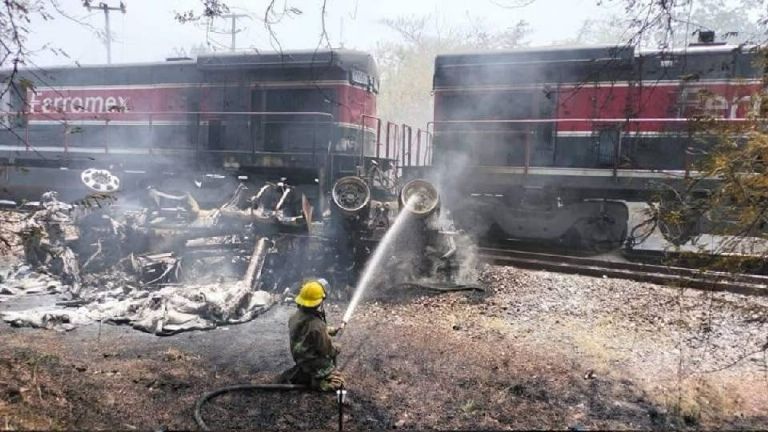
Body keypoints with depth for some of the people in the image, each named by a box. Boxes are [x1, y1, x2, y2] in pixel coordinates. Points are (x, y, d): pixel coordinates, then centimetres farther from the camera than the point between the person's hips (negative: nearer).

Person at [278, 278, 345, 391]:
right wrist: (336, 349, 2)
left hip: (300, 358, 7)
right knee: (338, 383, 0)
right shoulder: (317, 325, -32)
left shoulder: (295, 317, -7)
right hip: (314, 363, -7)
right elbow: (327, 350, -20)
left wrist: (331, 331, 10)